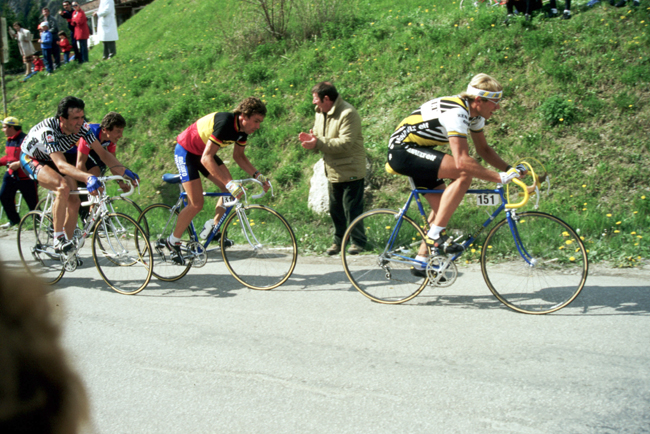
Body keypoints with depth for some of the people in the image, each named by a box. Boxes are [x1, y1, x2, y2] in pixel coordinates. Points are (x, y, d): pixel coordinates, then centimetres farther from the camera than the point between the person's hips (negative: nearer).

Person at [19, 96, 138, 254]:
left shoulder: (82, 126, -23)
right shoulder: (49, 130, -39)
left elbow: (102, 152, -17)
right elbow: (61, 165, -49)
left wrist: (124, 171, -31)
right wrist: (88, 177, -65)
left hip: (50, 161, 6)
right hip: (31, 159, -6)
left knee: (74, 202, -8)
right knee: (63, 186, -33)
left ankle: (67, 252, 6)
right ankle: (58, 239, -23)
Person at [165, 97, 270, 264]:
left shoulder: (242, 128, -10)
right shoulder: (224, 123, -35)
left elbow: (239, 156, 5)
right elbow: (206, 158, -39)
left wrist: (257, 175, -9)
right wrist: (229, 183, -44)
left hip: (203, 151, 8)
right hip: (186, 151, -8)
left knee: (232, 190, -7)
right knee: (196, 204, -13)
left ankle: (212, 227, 7)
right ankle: (173, 241, 7)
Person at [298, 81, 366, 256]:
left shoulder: (348, 114, -19)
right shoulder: (320, 113, 10)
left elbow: (345, 143, -26)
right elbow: (318, 136, 14)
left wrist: (318, 143, -29)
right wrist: (310, 139, -11)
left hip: (350, 171, -8)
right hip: (333, 171, 8)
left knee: (352, 209, -1)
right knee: (335, 209, 13)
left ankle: (358, 241, 13)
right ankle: (338, 240, 25)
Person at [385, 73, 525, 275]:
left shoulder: (474, 114, 4)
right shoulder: (456, 112, -27)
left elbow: (483, 149, 14)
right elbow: (462, 161, -35)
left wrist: (510, 169, 0)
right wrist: (500, 177, -33)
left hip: (417, 152, 10)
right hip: (402, 151, -10)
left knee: (442, 206, 9)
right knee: (464, 173, -24)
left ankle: (421, 261, 18)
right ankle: (436, 234, -18)